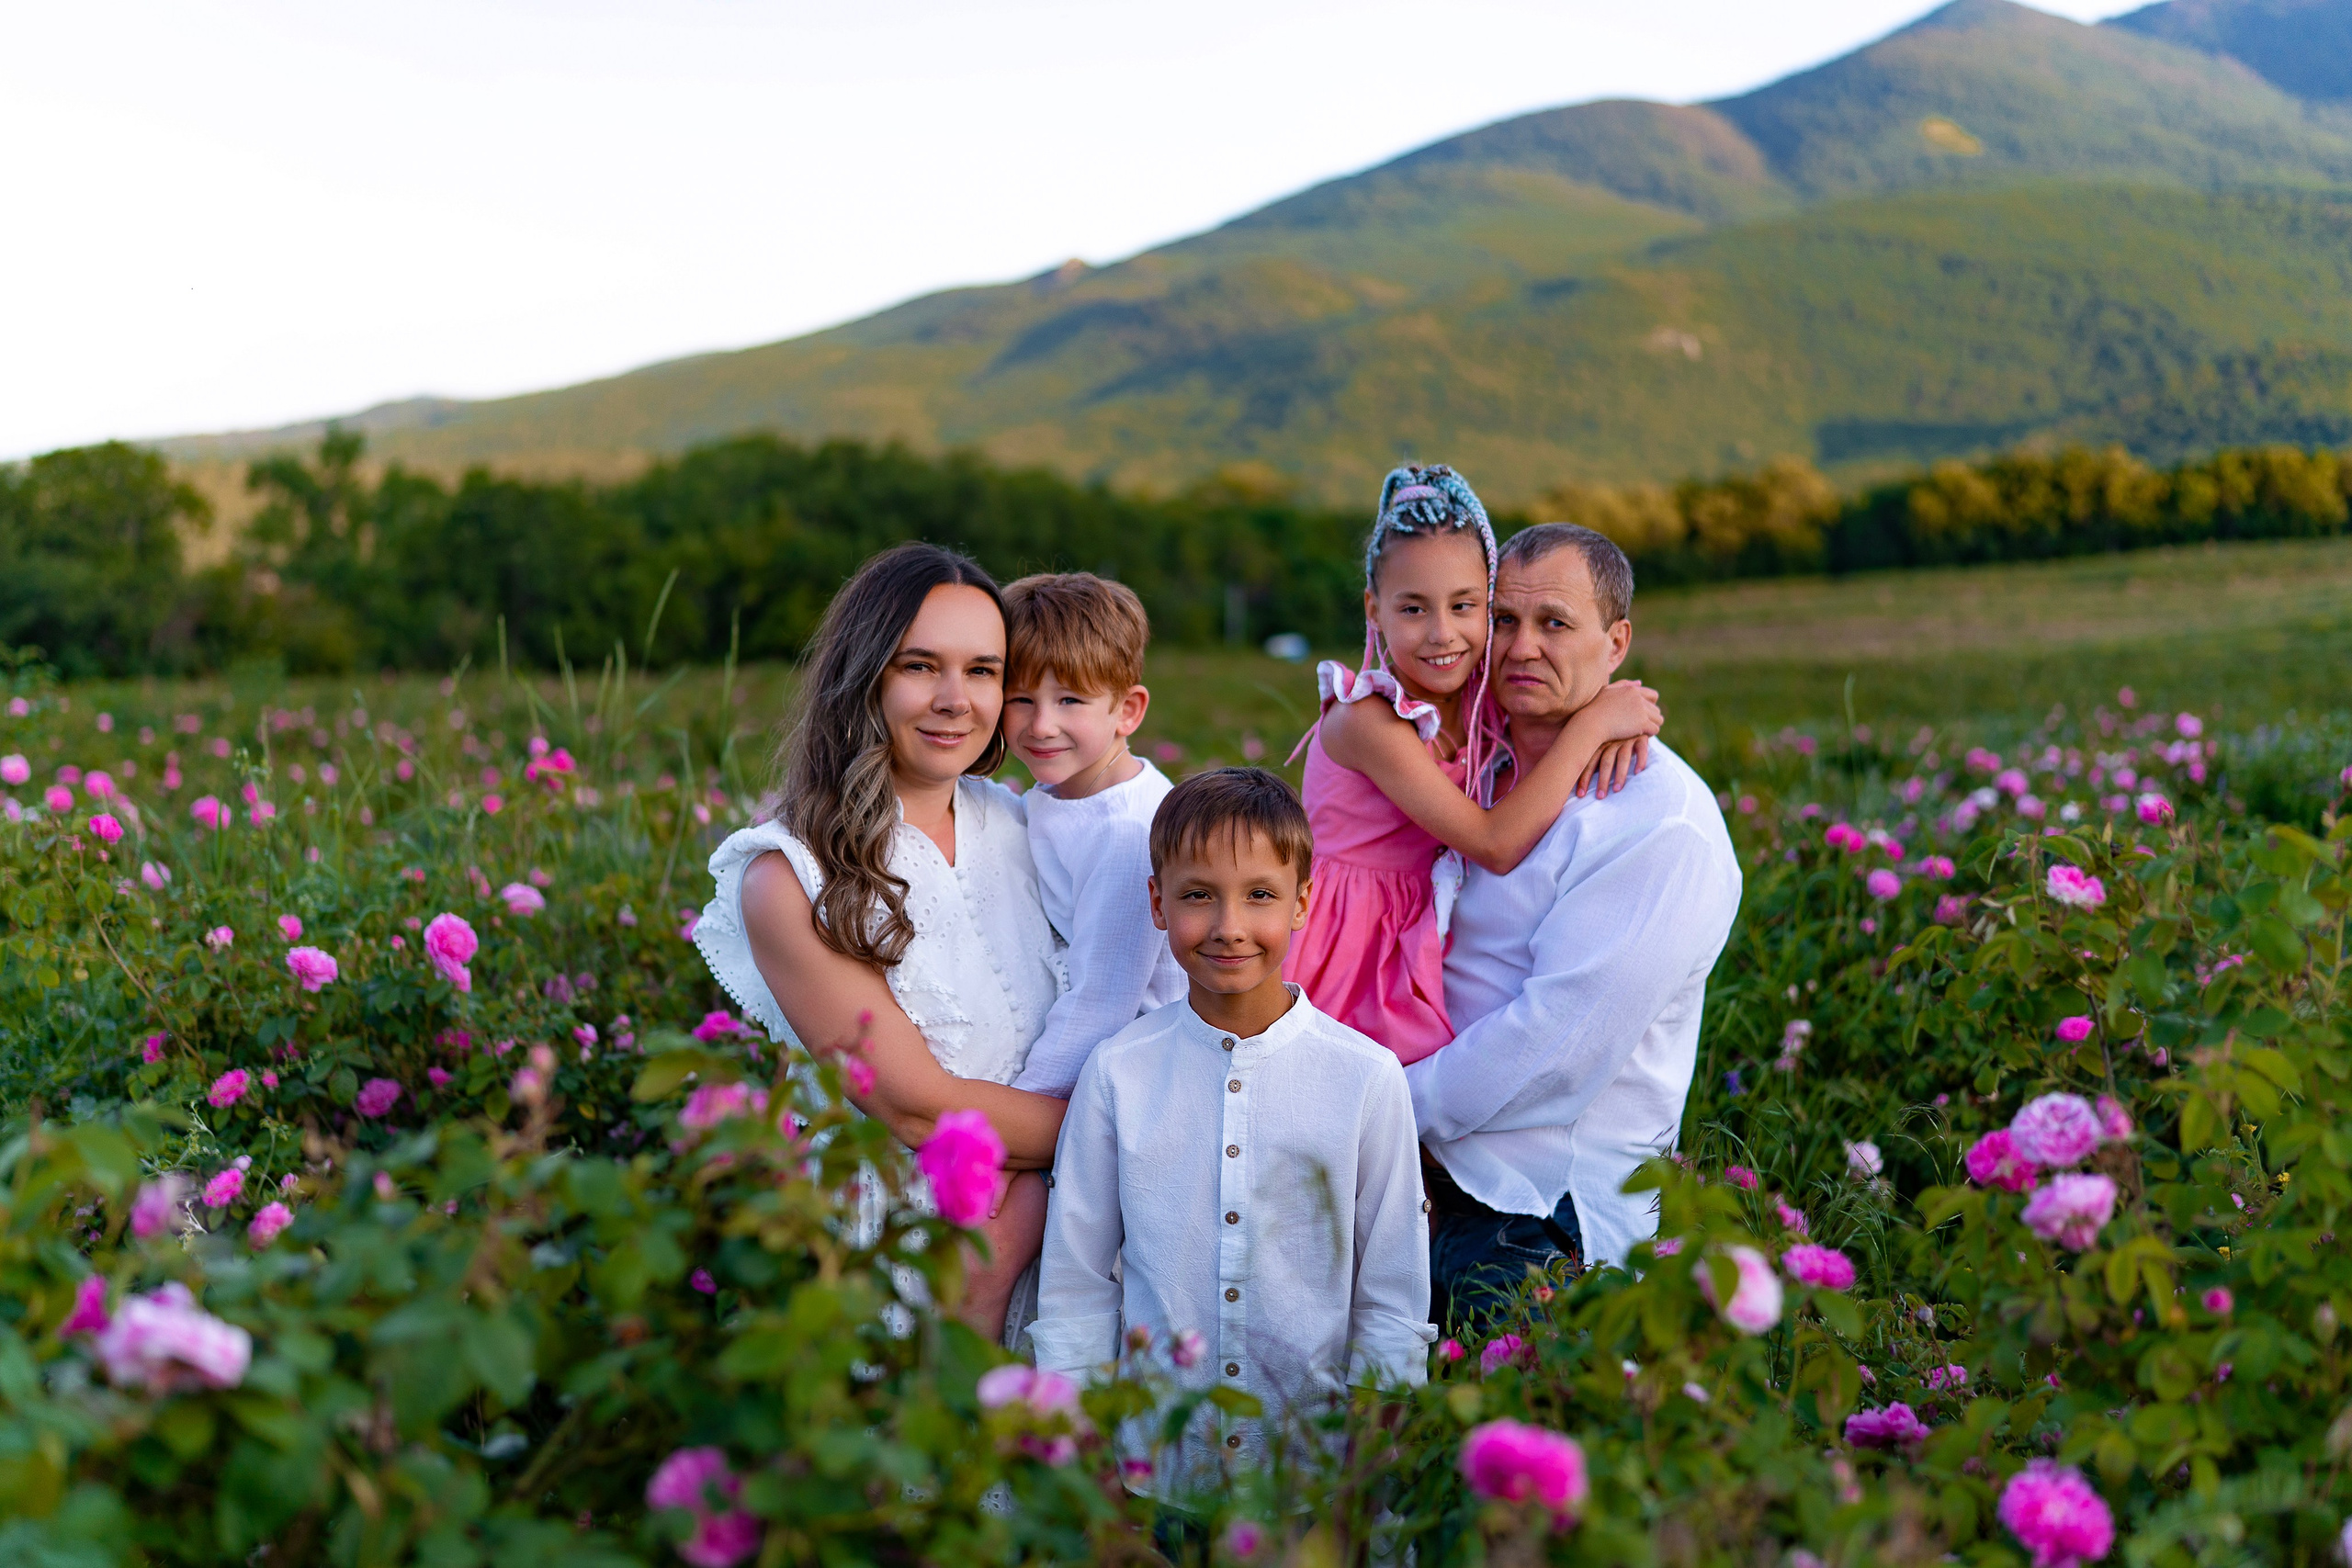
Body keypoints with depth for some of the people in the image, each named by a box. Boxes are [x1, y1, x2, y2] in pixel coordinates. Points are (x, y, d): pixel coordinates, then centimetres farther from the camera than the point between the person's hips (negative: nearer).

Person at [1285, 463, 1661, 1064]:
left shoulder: (1480, 699, -1)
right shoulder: (1368, 719, -22)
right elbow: (1495, 844, -24)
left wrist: (1614, 722, -9)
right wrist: (1592, 723, -20)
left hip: (1420, 957, 6)